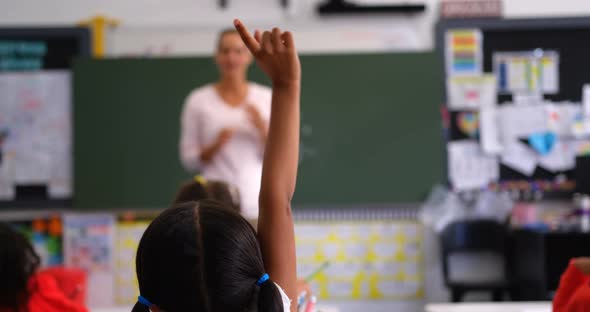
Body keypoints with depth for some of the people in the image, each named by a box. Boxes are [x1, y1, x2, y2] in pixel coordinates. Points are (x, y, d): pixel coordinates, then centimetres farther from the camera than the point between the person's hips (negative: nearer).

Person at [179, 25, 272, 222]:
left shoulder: (266, 98, 6)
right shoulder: (198, 100, 4)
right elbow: (188, 160, 5)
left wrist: (263, 129, -12)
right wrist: (215, 146, -12)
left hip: (257, 204, 1)